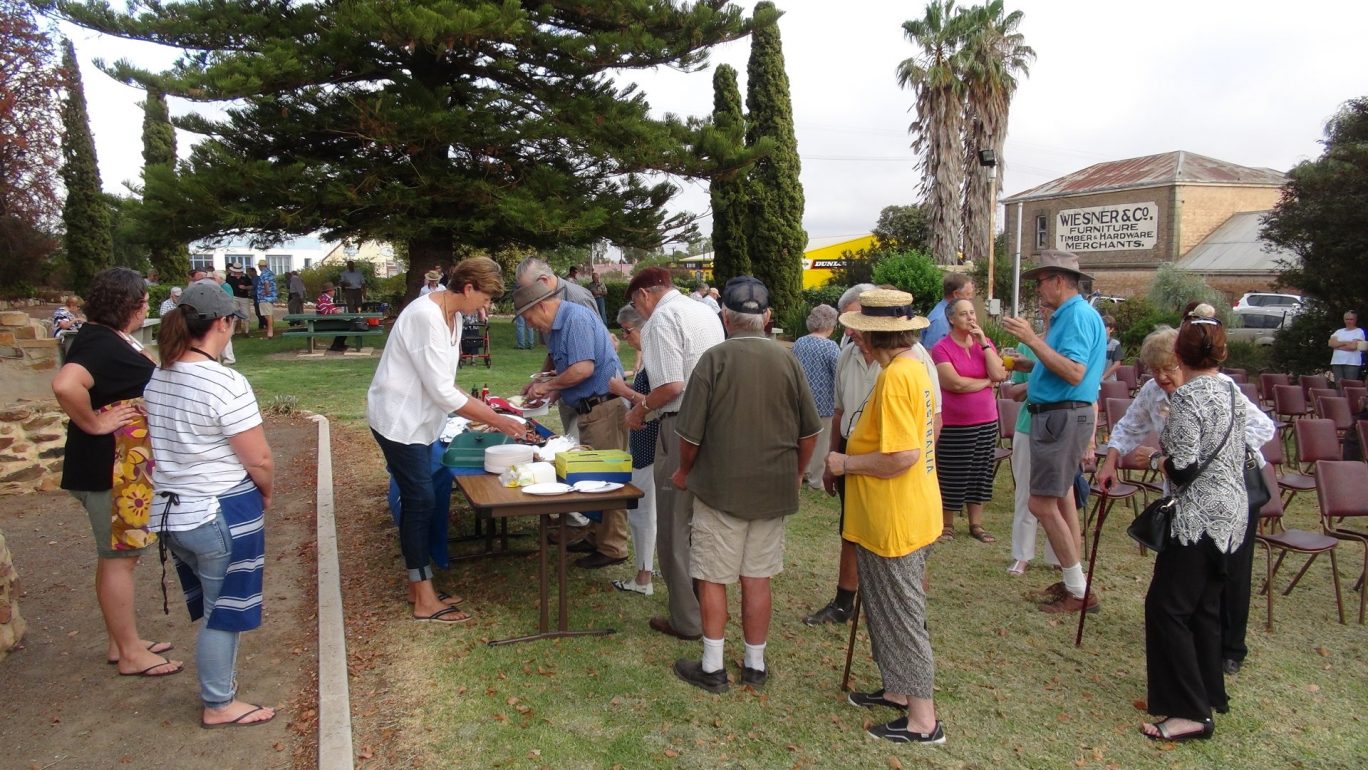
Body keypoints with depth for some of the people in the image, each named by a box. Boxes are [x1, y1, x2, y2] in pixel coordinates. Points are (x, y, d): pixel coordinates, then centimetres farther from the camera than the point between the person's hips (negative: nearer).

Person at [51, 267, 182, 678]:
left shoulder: (111, 337, 10)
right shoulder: (101, 344, -21)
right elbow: (66, 385, -39)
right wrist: (94, 423, -26)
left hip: (128, 466, 10)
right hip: (111, 469, -10)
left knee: (119, 555, 18)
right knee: (119, 558, 1)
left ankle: (123, 641, 31)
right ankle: (130, 653, 13)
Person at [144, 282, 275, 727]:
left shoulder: (158, 379, 3)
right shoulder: (226, 384, -22)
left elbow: (163, 443, 13)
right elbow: (259, 460, -19)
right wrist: (267, 492, -1)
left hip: (170, 510, 8)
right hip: (221, 514, -8)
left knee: (209, 603, 24)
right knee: (224, 610, 8)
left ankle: (218, 677, 40)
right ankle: (219, 705, 22)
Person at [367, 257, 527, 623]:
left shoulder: (452, 316, 5)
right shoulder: (427, 318, -24)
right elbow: (442, 391, -25)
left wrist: (486, 414, 4)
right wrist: (495, 419, -20)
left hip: (417, 421, 9)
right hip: (399, 421, -9)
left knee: (417, 502, 13)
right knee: (420, 502, -5)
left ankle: (418, 586, 23)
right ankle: (425, 601, 4)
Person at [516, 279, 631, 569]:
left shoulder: (577, 319, -16)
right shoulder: (557, 326, 14)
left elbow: (584, 368, -25)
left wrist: (548, 385, -12)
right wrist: (550, 393, 4)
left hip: (605, 408, -10)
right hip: (589, 410, 10)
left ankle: (612, 548, 5)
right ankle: (596, 537, 28)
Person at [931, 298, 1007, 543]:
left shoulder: (985, 343, 8)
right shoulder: (941, 348, -9)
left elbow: (998, 374, -6)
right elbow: (955, 383, -20)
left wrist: (984, 342, -10)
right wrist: (987, 381, -7)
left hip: (986, 422, 5)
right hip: (954, 425, -5)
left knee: (979, 474, 11)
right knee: (951, 476, 4)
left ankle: (976, 524, 23)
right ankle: (947, 525, 18)